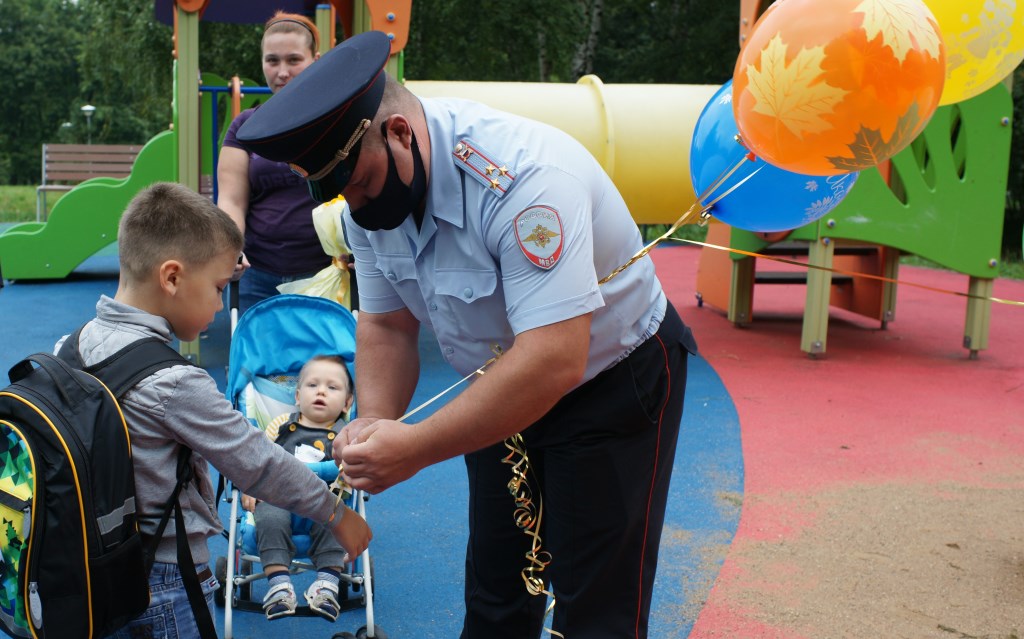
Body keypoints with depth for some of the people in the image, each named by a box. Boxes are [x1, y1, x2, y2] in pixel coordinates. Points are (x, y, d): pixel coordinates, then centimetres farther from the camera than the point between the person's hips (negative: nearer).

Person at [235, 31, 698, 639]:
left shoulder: (523, 176, -35)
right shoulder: (369, 193, -10)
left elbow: (554, 361, -40)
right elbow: (387, 325, 0)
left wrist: (415, 447, -36)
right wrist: (373, 423, -18)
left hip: (616, 379, -7)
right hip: (508, 384, 7)